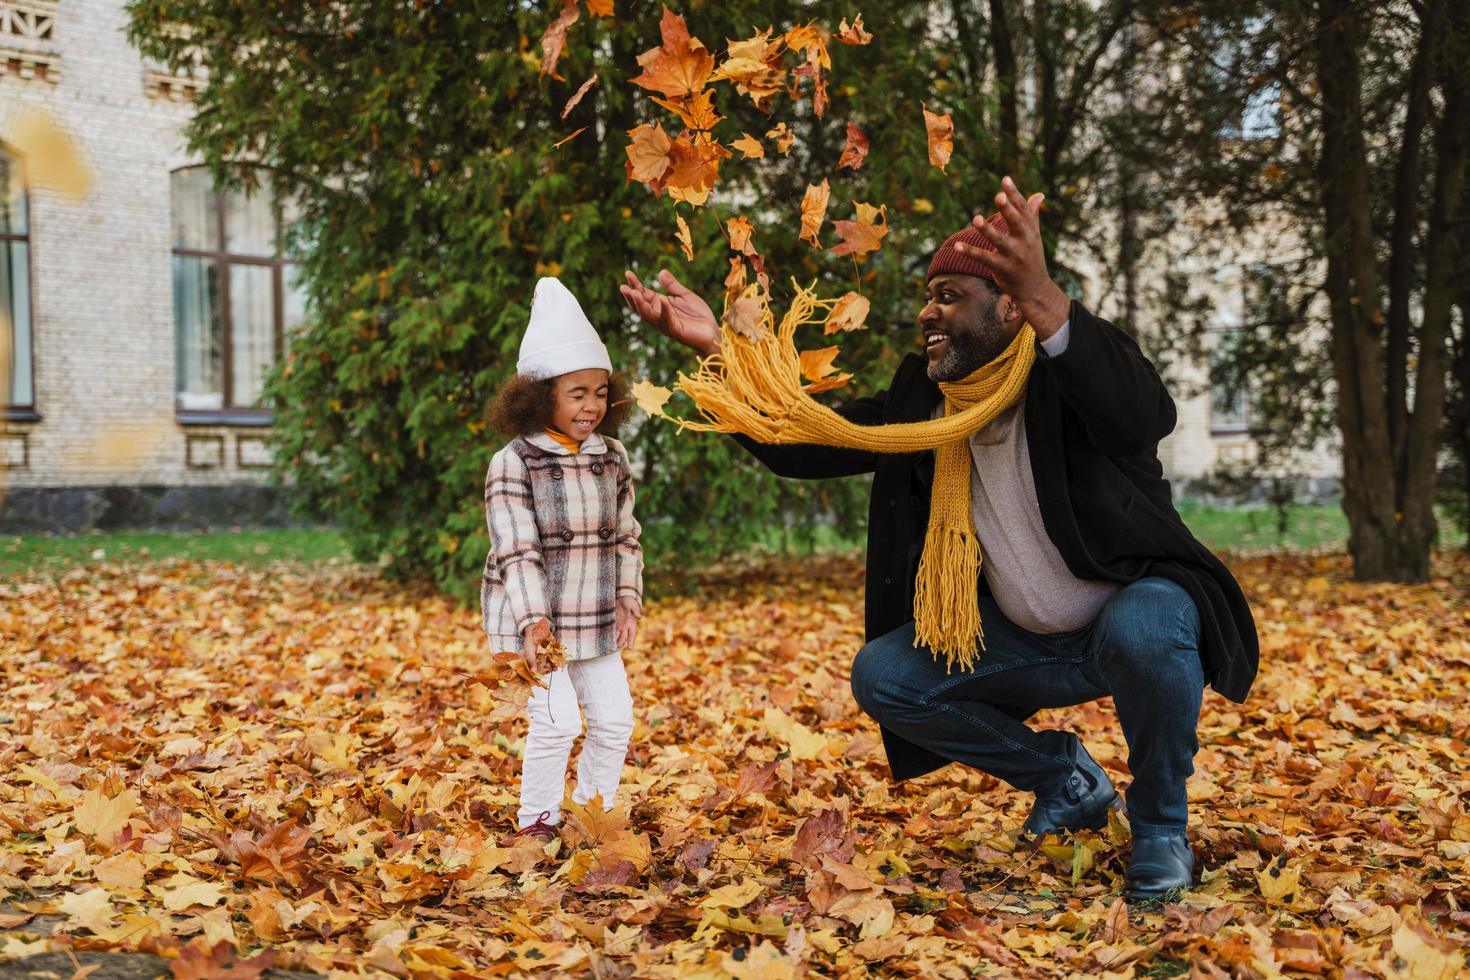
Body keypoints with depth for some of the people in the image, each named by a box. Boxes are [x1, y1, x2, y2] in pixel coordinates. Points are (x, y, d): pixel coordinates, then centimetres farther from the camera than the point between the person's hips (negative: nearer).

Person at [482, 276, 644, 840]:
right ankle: (537, 822, 9)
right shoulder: (513, 463, -12)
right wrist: (534, 620, -23)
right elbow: (517, 550, -16)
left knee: (615, 718, 6)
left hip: (594, 618, 6)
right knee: (556, 720, -10)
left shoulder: (612, 458, 5)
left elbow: (625, 537, 11)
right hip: (533, 615, -5)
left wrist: (627, 600, 0)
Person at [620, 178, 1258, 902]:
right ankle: (1061, 776, 12)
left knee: (1141, 632, -40)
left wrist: (1043, 297, -59)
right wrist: (716, 350, -16)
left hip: (1134, 605, -6)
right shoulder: (925, 396, -2)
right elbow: (804, 446, -3)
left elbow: (1145, 417, -44)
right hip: (1024, 640, 6)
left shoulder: (1067, 375, -20)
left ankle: (1161, 830, -11)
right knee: (881, 677, -6)